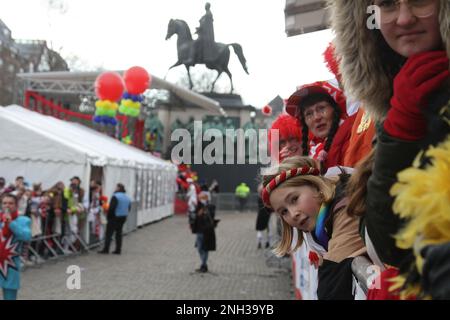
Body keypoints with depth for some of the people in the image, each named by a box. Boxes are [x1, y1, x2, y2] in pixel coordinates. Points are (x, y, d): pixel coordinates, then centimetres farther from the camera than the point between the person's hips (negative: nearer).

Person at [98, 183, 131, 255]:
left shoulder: (115, 196, -15)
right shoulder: (127, 197, 11)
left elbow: (111, 208, -20)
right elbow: (129, 208, 16)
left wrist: (109, 216, -9)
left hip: (115, 217, -8)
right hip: (123, 218, 8)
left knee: (109, 233, -3)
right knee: (119, 233, 12)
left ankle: (106, 249, -5)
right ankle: (118, 250, 12)